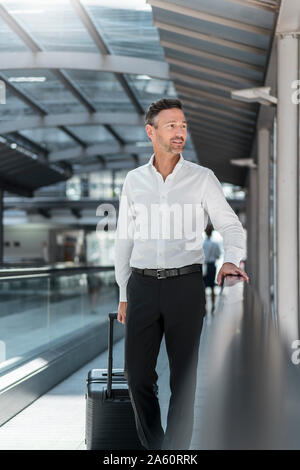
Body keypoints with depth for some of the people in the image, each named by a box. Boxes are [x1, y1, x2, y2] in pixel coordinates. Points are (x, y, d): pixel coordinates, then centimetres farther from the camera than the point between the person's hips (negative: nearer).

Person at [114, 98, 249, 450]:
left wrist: (230, 260, -21)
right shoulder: (134, 181, 9)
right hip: (143, 285, 2)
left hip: (186, 285, -2)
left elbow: (231, 226, 2)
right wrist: (124, 295, 11)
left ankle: (176, 451, 12)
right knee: (137, 375, 3)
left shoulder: (202, 178, 2)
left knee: (184, 378, 1)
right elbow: (124, 239, 14)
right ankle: (153, 447, 21)